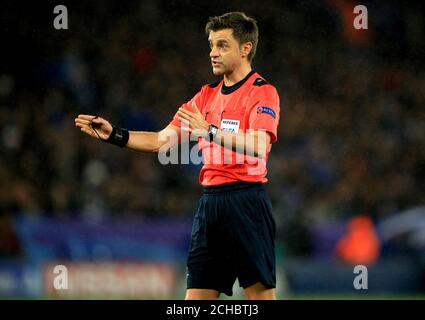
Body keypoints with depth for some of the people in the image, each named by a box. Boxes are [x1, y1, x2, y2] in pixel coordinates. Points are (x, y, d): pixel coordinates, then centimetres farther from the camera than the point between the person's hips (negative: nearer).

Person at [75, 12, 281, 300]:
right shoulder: (207, 95, 17)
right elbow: (162, 141, 14)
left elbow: (258, 144, -22)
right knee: (196, 295, 5)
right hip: (210, 200, 7)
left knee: (260, 292, -6)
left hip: (246, 200, -7)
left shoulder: (263, 92, -5)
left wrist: (211, 132, -34)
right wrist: (115, 134, 2)